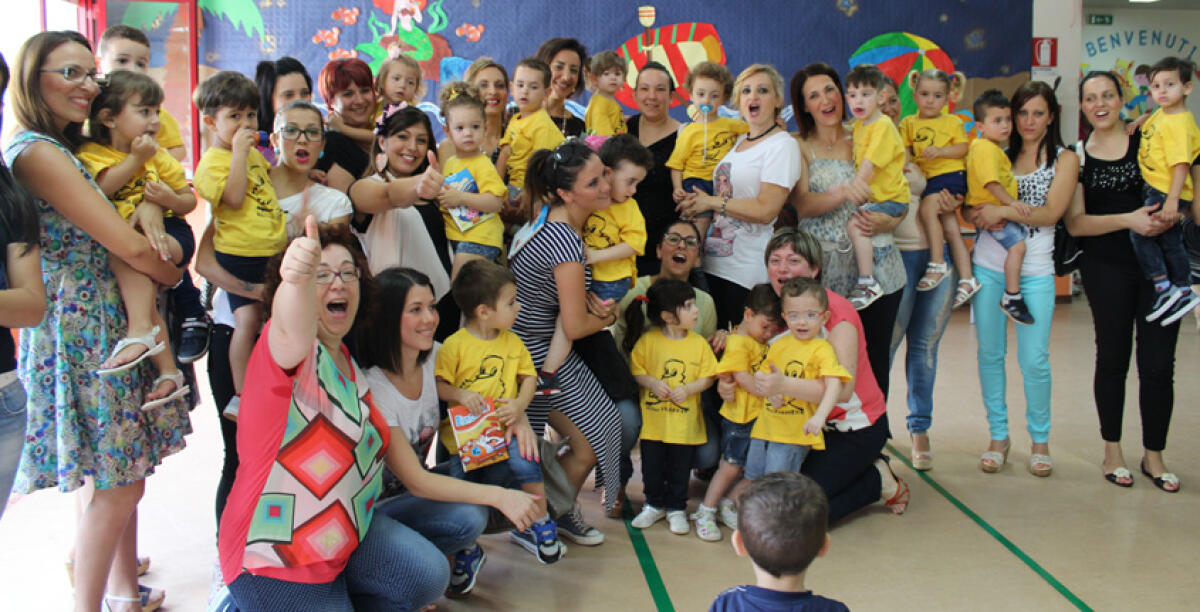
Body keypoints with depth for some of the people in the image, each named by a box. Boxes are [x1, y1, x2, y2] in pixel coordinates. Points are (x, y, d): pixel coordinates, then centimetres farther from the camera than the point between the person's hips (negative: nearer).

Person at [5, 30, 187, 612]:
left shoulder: (65, 149, 15)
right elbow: (128, 246, -19)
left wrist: (149, 203, -5)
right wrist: (178, 275, -1)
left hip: (108, 324, 9)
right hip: (80, 329, -9)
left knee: (124, 476, 15)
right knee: (115, 487, -4)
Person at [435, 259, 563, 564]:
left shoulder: (512, 342, 8)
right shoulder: (454, 345, -5)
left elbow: (529, 376, 8)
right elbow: (438, 386, -5)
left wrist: (519, 406, -10)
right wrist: (460, 395, -24)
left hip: (504, 428, 2)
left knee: (523, 459, -26)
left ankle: (540, 527, -2)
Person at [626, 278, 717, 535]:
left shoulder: (699, 343, -2)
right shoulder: (647, 340, -7)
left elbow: (708, 377, 0)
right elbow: (635, 370, -1)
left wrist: (688, 389, -15)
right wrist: (652, 383, -17)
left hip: (685, 422, 1)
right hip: (652, 420, -1)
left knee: (680, 468, 10)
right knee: (652, 467, 10)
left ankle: (676, 508, 28)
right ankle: (654, 505, 31)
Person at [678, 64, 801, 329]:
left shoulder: (783, 145, -8)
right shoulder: (738, 141, 16)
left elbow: (765, 211, -17)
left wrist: (710, 202, -10)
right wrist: (696, 202, 6)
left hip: (749, 273, -7)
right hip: (714, 263, 7)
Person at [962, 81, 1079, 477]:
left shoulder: (1065, 159, 4)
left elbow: (1052, 212, -9)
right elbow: (969, 207, 7)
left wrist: (1004, 211, -19)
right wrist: (982, 217, -15)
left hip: (1035, 271, -2)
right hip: (989, 266, 2)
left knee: (1034, 360, -3)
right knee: (990, 354, 5)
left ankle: (1040, 439, 16)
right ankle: (998, 435, 19)